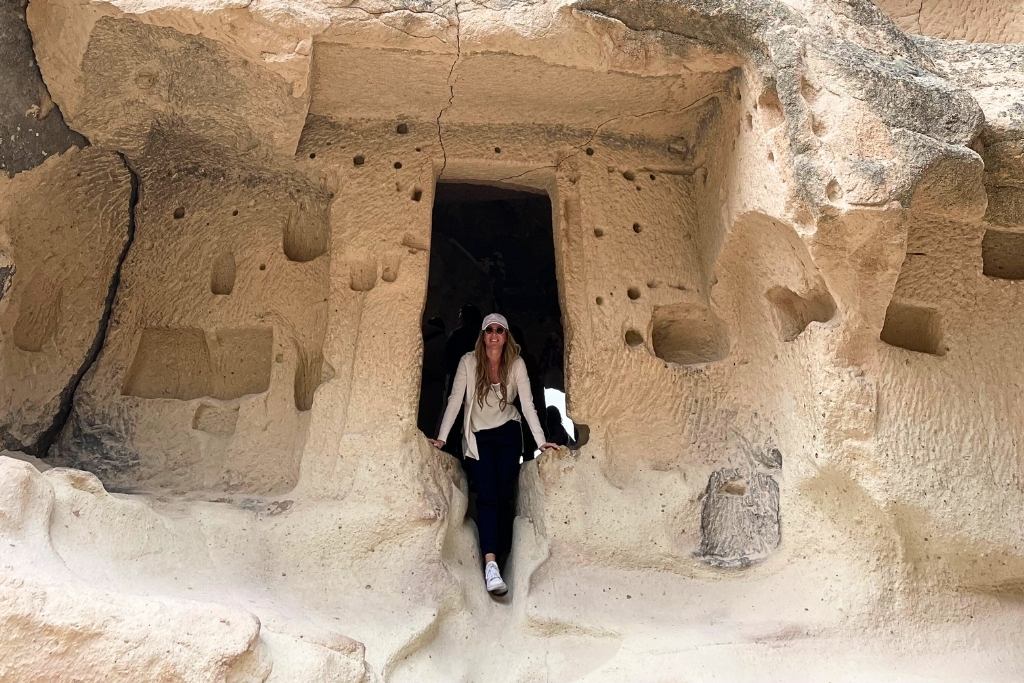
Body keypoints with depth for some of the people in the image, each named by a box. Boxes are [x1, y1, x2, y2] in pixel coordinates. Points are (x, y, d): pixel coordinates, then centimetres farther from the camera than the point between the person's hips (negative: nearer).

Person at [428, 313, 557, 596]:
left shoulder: (516, 364, -6)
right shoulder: (469, 362, -9)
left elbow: (527, 404, -8)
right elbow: (455, 400, -10)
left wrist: (541, 441, -14)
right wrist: (441, 437, -16)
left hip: (508, 434, 2)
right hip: (478, 436, -2)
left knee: (505, 495, 2)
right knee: (487, 496, -14)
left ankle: (504, 554, 15)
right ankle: (490, 564, -23)